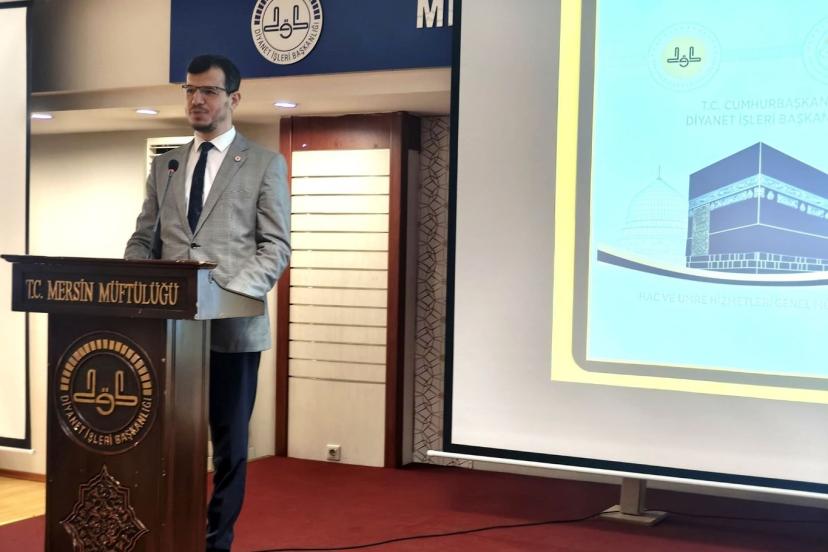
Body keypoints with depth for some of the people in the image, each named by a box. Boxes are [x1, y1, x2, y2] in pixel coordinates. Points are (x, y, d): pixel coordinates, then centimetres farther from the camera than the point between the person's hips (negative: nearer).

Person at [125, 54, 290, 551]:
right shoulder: (164, 165, 16)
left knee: (229, 444, 6)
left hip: (233, 325, -3)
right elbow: (143, 239, 14)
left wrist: (231, 292, -18)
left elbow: (276, 247, -3)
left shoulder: (265, 164, 4)